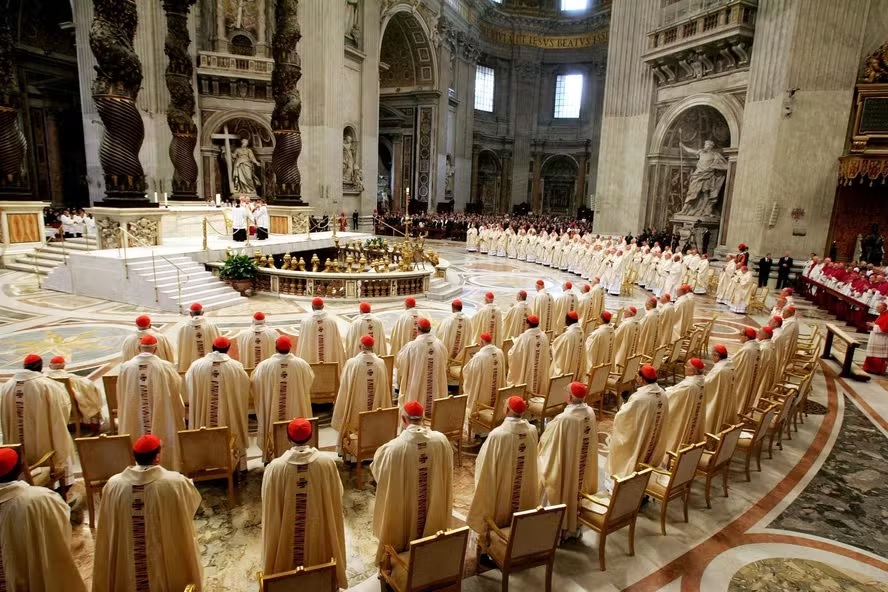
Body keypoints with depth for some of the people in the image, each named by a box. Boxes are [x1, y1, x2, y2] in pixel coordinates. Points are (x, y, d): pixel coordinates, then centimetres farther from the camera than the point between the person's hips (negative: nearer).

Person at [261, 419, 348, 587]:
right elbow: (337, 497, -5)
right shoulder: (327, 463, -20)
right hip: (320, 533, 1)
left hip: (286, 536, 0)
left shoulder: (275, 467, -22)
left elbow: (269, 507, -9)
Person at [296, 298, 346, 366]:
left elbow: (302, 346, -3)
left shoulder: (305, 322, -7)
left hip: (311, 360, -1)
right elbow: (337, 343, 1)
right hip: (330, 360, 1)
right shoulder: (332, 321, -3)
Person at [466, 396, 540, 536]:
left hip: (500, 488, -4)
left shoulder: (497, 434, -29)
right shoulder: (532, 431, -14)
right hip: (525, 490, 4)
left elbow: (485, 465, -17)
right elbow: (534, 457, 4)